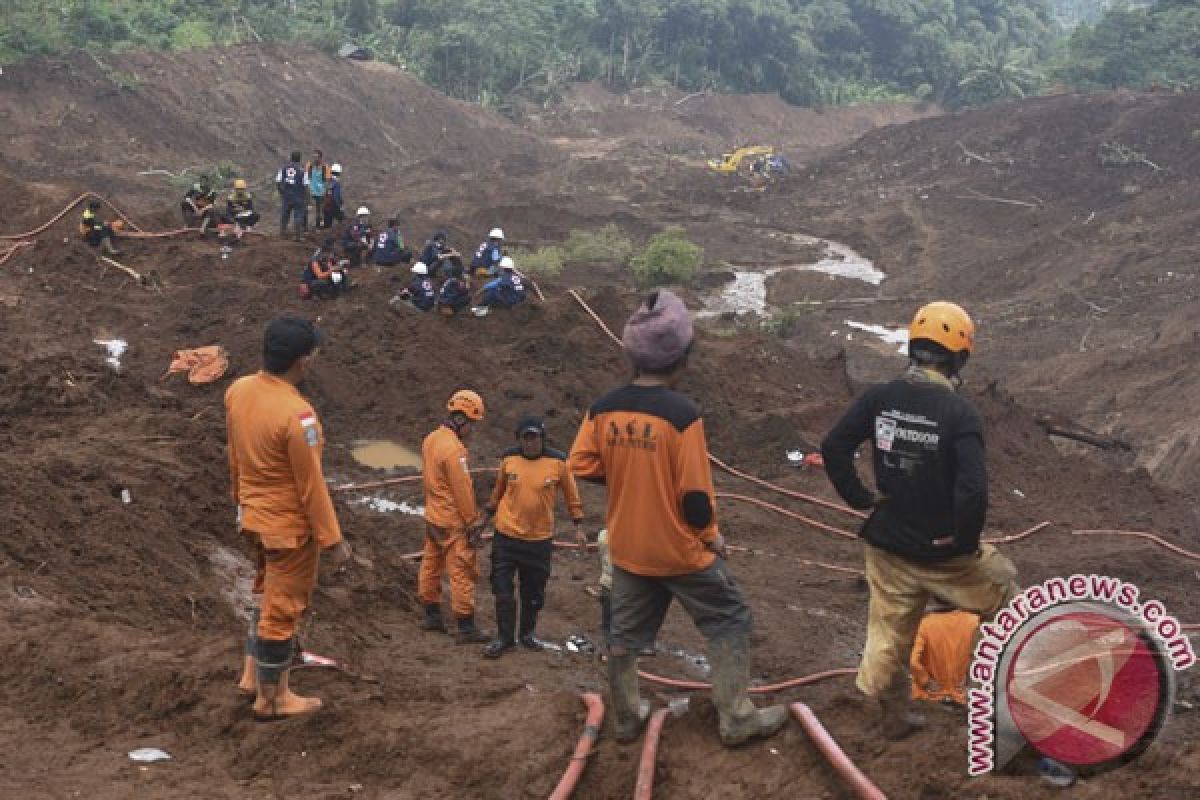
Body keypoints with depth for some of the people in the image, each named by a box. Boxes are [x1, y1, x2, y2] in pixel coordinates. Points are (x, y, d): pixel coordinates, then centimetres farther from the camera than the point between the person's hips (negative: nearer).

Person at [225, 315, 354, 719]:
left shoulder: (238, 390, -6)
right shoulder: (297, 414, -29)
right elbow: (311, 484, -22)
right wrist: (332, 539, -11)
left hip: (254, 516, 8)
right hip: (290, 526, -8)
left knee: (270, 595, 27)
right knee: (283, 609, 8)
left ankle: (254, 675, 36)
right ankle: (271, 698, 23)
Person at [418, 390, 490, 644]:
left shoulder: (431, 440, 5)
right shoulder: (453, 449, -23)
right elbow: (462, 490, -21)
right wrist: (474, 524, -15)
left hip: (433, 516, 10)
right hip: (454, 523, -10)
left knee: (431, 565, 18)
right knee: (463, 573, -4)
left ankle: (432, 616, 30)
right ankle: (466, 628, 0)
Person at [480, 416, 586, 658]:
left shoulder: (558, 462, -8)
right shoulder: (509, 459, -3)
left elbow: (571, 496, 4)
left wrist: (578, 527, 4)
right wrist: (486, 517, 18)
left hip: (540, 539, -1)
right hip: (506, 536, 1)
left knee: (534, 593, 11)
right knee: (502, 590, 3)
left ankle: (527, 633, 31)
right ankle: (504, 637, 18)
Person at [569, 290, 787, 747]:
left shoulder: (604, 409, -6)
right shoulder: (682, 413, -22)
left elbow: (581, 466, 2)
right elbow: (696, 493, -19)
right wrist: (710, 536, -2)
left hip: (627, 549, 5)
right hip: (680, 550, -5)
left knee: (625, 634, 18)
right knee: (729, 623, 11)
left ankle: (626, 718, 29)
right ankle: (736, 719, 14)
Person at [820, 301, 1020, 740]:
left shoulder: (878, 398, -8)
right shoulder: (960, 413, -22)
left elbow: (833, 448, -8)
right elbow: (973, 489, -30)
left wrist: (860, 497, 1)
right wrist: (964, 538, -13)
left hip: (888, 545, 4)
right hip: (943, 551, -4)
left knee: (889, 632, 19)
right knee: (1003, 591, 22)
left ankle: (894, 716, 35)